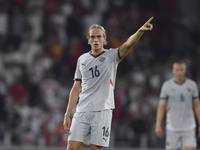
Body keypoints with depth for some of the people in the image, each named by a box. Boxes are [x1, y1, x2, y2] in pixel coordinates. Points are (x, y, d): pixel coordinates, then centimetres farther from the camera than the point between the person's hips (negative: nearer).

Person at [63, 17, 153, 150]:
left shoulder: (111, 56, 3)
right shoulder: (82, 59, 14)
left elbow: (128, 44, -17)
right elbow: (76, 89, 16)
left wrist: (140, 31, -37)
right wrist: (67, 115, 12)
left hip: (102, 112, -3)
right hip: (82, 111, 3)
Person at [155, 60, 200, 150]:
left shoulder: (192, 85, 4)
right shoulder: (167, 85, 0)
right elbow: (161, 106, 0)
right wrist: (158, 126, -6)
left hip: (189, 127, 1)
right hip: (172, 128, -1)